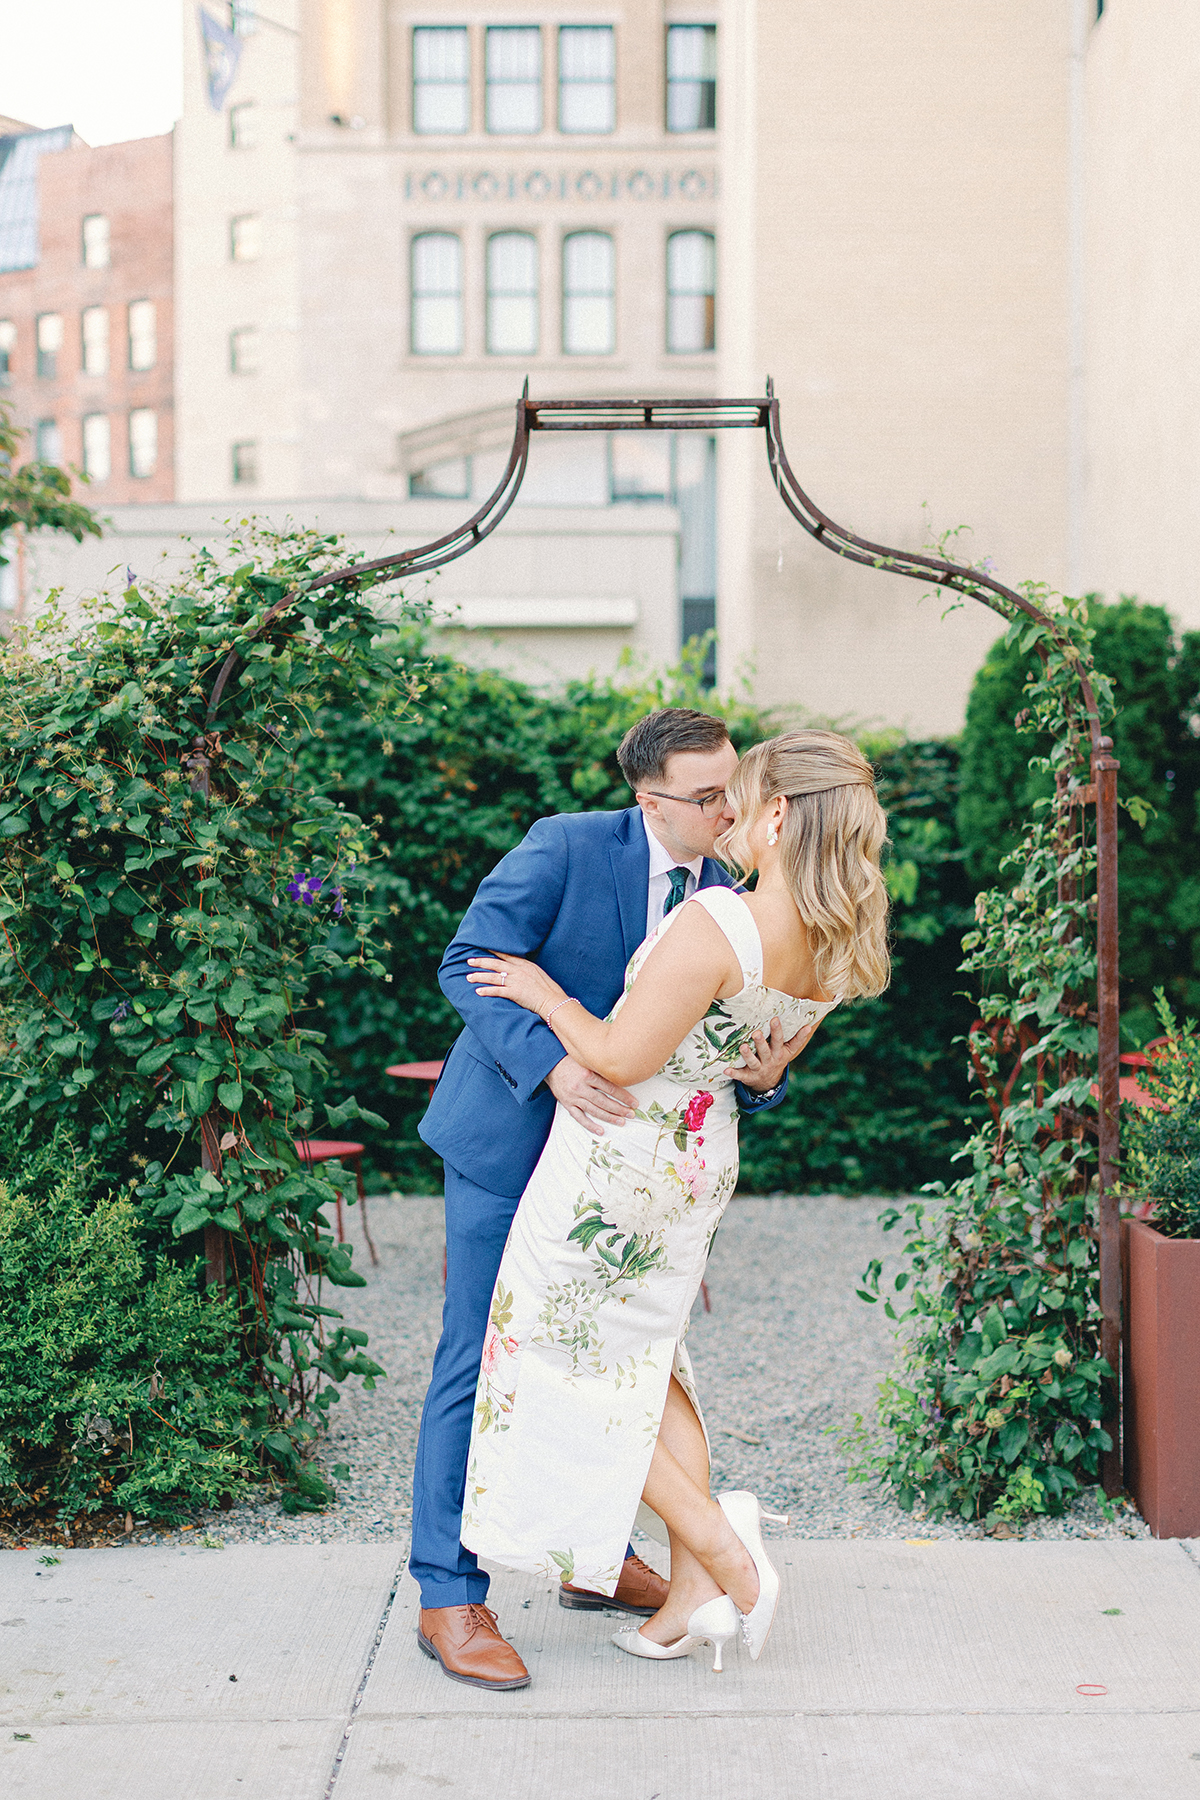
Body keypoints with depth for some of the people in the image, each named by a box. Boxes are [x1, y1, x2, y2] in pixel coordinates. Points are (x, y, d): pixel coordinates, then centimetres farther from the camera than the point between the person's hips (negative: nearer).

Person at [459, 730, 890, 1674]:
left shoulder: (714, 924, -29)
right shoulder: (837, 949, -4)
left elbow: (623, 1058, -23)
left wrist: (543, 992, -7)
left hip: (615, 1162, -8)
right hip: (703, 1162, 8)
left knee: (562, 1363, 11)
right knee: (644, 1364, 21)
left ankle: (719, 1543, 5)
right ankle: (696, 1590, 21)